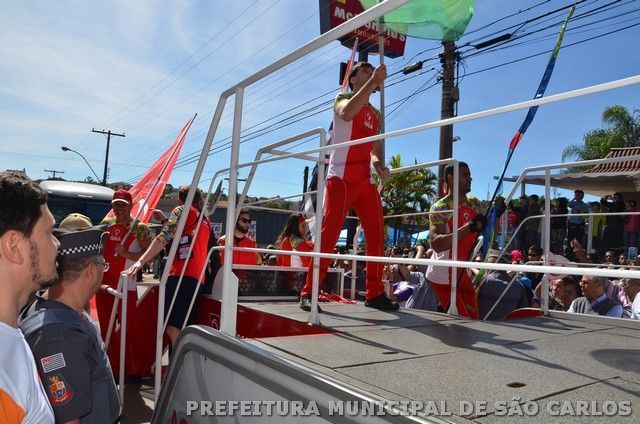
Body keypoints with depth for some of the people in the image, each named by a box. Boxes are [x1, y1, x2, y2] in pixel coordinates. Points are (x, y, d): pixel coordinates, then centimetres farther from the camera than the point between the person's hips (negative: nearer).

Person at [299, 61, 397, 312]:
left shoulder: (375, 114, 24)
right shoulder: (343, 99, 6)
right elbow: (346, 112, -20)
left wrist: (378, 163, 4)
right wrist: (373, 81, -20)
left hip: (365, 181, 7)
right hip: (340, 178, -7)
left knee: (376, 235, 3)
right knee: (329, 234, -12)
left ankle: (375, 293, 11)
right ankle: (308, 293, -6)